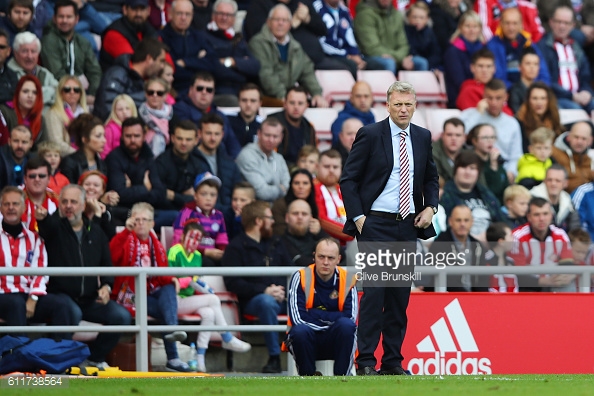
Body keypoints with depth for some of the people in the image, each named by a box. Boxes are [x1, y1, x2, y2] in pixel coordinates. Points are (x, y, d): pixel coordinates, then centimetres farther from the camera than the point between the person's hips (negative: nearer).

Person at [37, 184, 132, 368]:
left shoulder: (95, 232, 16)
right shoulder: (55, 226, 1)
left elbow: (106, 263, 18)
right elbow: (48, 225, -25)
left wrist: (106, 286, -3)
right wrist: (42, 217, -52)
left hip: (90, 298, 5)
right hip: (61, 294, -5)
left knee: (122, 316, -14)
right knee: (73, 314, -36)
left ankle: (95, 358, 4)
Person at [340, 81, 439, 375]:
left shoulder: (423, 137, 10)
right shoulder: (370, 135, -4)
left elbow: (431, 178, 22)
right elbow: (348, 179, -3)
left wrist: (430, 207, 4)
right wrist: (358, 216, -11)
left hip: (408, 224, 5)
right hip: (375, 224, -5)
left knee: (401, 293, 5)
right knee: (374, 291, -10)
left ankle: (393, 360, 10)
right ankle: (365, 362, -8)